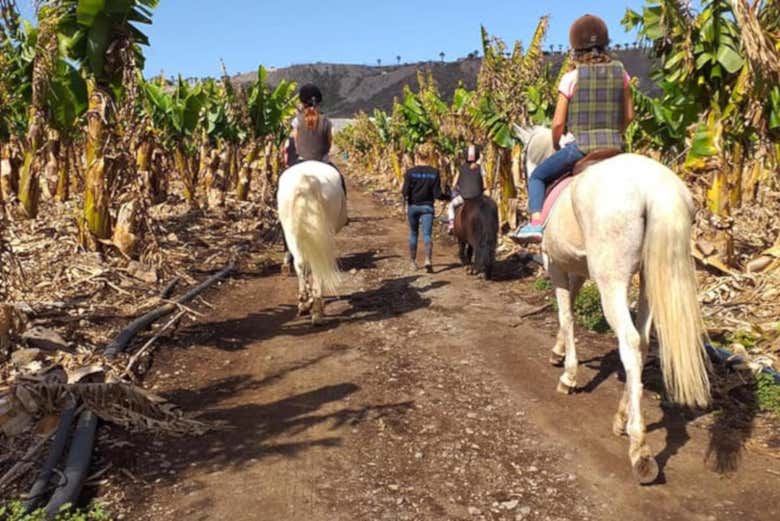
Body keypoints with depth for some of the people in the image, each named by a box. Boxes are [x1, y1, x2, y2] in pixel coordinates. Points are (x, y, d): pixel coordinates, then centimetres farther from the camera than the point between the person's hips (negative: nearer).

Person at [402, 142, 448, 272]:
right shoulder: (434, 173, -7)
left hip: (413, 206, 1)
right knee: (427, 234, -2)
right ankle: (428, 260, -23)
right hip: (427, 207, 0)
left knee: (413, 233, 16)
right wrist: (447, 197, 9)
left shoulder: (410, 172, -10)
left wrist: (406, 198, 9)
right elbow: (437, 194, -9)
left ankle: (413, 262, 26)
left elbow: (405, 192, -13)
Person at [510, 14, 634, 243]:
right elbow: (629, 116, 8)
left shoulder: (571, 78, -7)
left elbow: (558, 123, -6)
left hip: (580, 145, -4)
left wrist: (556, 146, 12)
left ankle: (536, 222, -5)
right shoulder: (620, 73, 4)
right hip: (614, 145, 4)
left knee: (538, 176, 15)